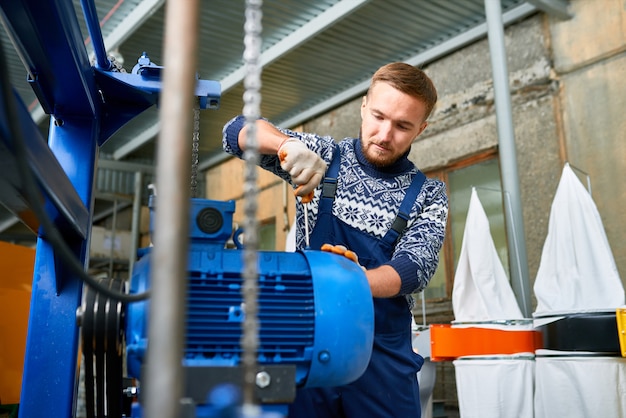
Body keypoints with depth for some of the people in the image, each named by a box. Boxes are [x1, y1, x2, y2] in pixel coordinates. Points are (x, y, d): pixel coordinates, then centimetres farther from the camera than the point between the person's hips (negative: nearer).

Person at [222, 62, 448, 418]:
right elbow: (237, 132, -1)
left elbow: (413, 268, -13)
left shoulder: (428, 194, 2)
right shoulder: (324, 156, 3)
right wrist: (288, 144, -23)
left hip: (382, 356, 1)